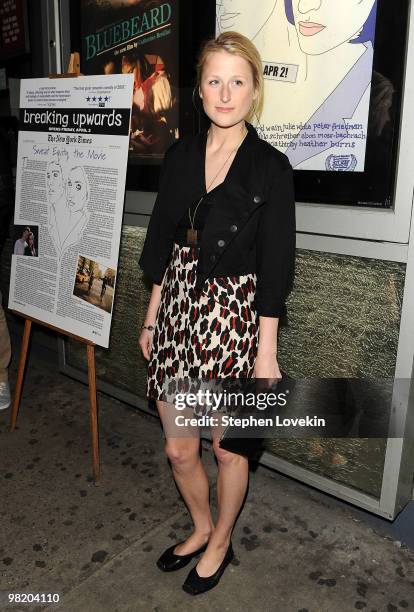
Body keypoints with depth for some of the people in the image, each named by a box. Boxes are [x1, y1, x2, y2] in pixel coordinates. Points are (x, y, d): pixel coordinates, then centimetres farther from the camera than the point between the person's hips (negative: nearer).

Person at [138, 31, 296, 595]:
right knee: (178, 450, 15)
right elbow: (162, 239, 11)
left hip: (233, 316, -4)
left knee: (229, 449, 13)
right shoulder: (180, 156, 6)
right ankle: (201, 528, 44)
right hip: (178, 308, 5)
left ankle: (220, 543, 41)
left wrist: (267, 352, -10)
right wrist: (152, 315, 11)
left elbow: (275, 268, -9)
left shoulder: (271, 168, -8)